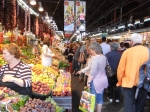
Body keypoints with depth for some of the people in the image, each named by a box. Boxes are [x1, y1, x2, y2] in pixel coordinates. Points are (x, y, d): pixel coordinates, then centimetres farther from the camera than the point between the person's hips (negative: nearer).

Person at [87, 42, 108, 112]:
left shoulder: (95, 58, -21)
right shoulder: (103, 57, 5)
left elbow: (92, 72, -21)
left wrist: (88, 82, -12)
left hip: (96, 81, -8)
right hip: (103, 79, 8)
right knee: (100, 97, 16)